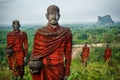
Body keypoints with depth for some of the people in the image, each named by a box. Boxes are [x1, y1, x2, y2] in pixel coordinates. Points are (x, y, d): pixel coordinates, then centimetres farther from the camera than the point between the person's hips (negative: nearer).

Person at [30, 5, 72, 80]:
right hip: (42, 70, 1)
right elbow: (35, 53, 3)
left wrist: (67, 73, 1)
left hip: (58, 70, 0)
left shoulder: (66, 33, -4)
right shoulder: (40, 33, -2)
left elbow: (68, 54, 0)